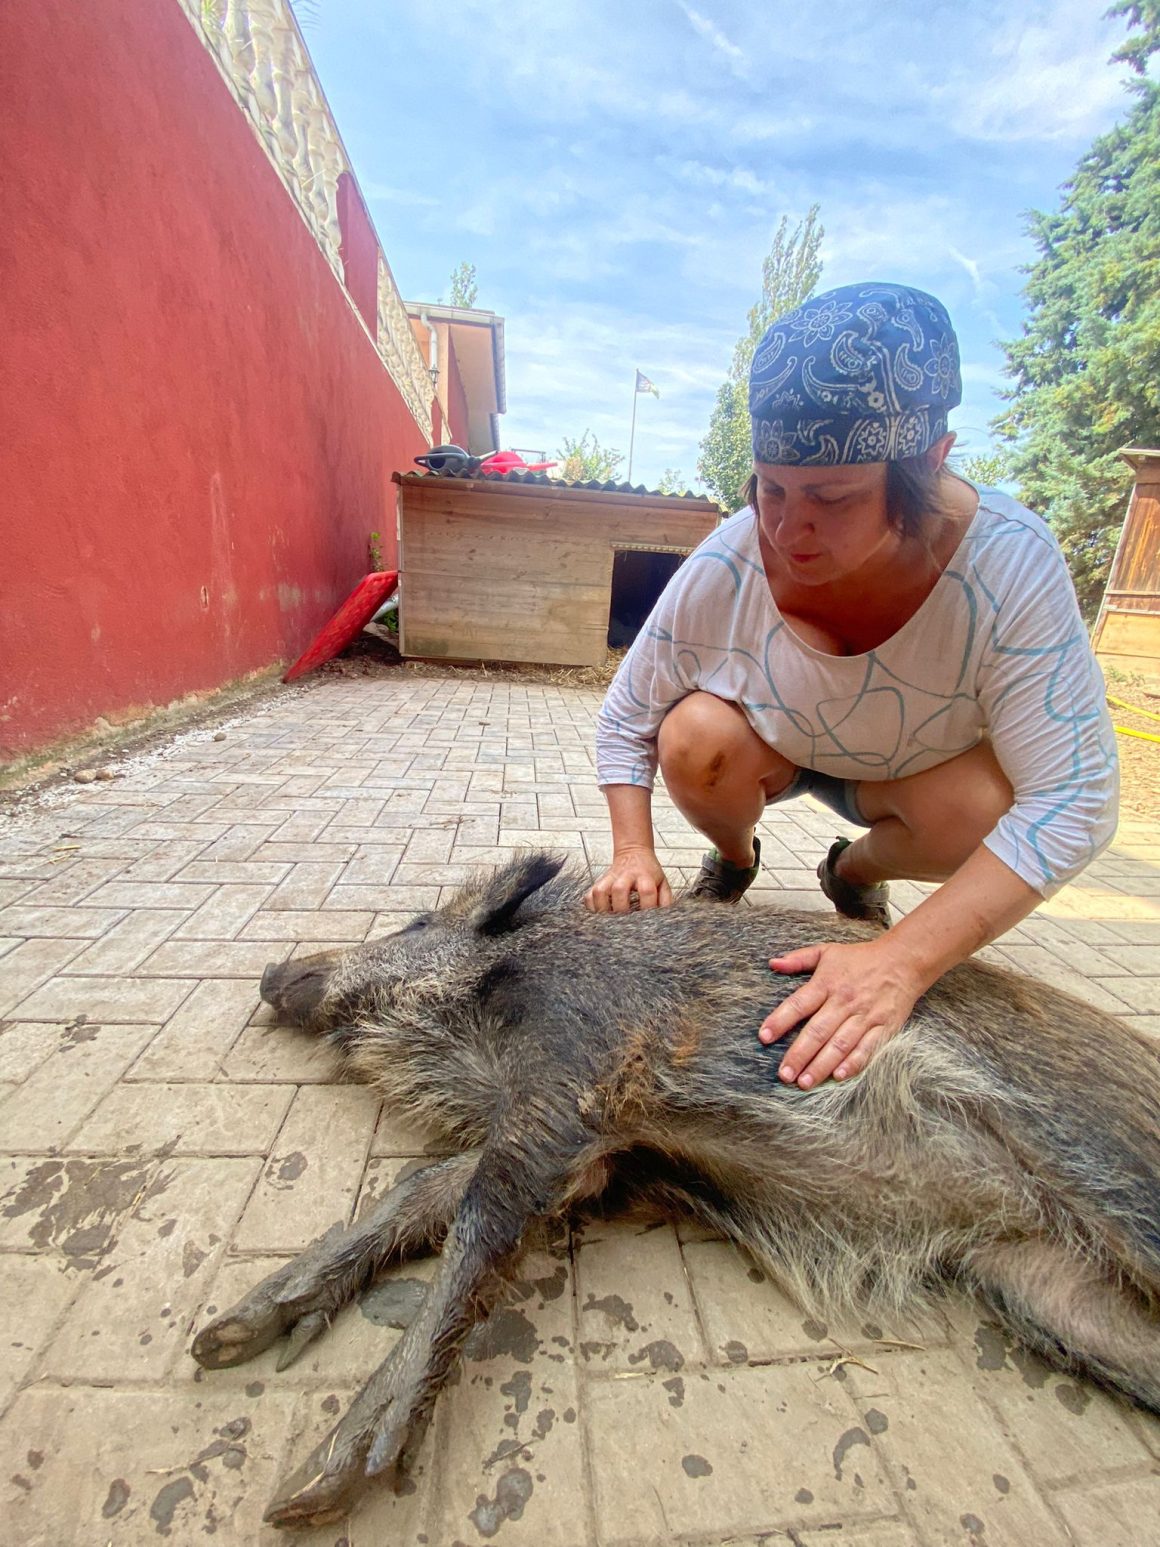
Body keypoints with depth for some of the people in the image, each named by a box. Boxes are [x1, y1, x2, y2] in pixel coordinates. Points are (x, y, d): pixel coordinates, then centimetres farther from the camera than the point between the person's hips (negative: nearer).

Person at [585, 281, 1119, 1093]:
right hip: (774, 745, 1)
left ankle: (855, 870, 6)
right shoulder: (724, 568, -30)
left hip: (919, 771, 0)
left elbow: (1074, 801, -34)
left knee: (982, 812, -30)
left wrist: (904, 962, -45)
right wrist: (634, 852, -31)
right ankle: (734, 856, 6)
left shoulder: (1011, 566, -32)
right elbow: (626, 721, -17)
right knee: (695, 739, -30)